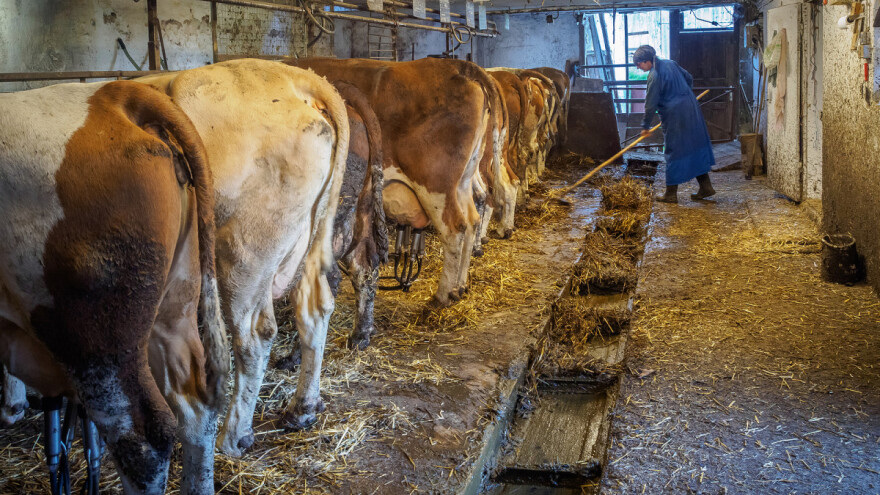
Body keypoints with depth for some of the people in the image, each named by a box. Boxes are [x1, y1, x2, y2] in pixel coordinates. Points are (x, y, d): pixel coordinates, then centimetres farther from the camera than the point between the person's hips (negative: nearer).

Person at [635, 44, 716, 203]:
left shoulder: (654, 76, -16)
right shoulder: (670, 64, 8)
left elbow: (651, 104, -13)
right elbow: (689, 79, 19)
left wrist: (645, 126, -3)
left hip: (675, 116, -8)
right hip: (691, 110, 8)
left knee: (674, 152, 0)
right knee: (696, 146, 13)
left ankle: (671, 193, 6)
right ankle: (705, 186, 18)